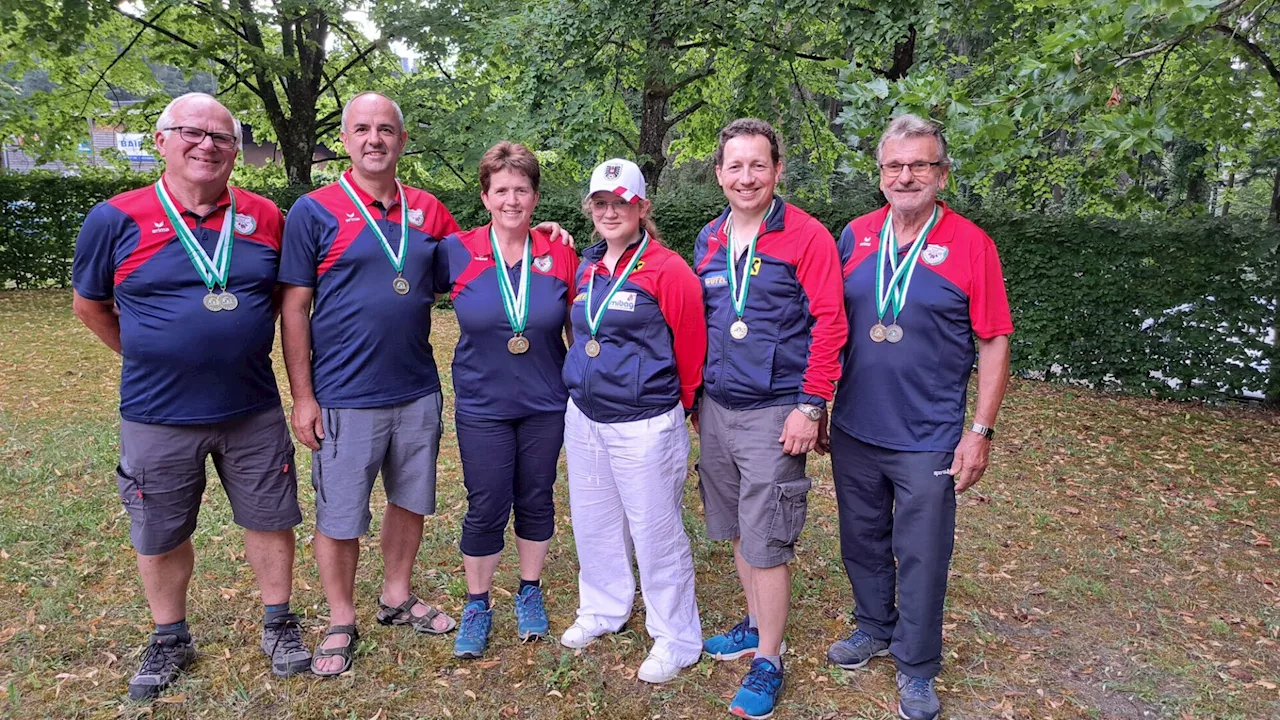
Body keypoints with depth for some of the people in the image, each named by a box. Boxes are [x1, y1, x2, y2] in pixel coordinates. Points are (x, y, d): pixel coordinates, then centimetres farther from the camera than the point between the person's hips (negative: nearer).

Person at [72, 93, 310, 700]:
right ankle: (170, 640, 35)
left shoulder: (266, 218, -2)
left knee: (270, 521, 11)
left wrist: (244, 349, 8)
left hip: (254, 411, 1)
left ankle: (278, 624, 31)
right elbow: (90, 306, 7)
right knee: (160, 538, 13)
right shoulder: (117, 219, -7)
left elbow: (285, 296, 13)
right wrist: (151, 359, 10)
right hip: (157, 417, -1)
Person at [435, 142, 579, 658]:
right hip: (482, 407, -1)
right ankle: (477, 606, 26)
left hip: (546, 406, 1)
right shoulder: (457, 253, -7)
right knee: (485, 509, 5)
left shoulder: (559, 256, -4)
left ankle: (530, 593, 34)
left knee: (536, 501, 14)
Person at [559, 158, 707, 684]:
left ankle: (676, 640, 22)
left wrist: (674, 405, 0)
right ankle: (603, 610, 42)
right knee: (593, 522, 20)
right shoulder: (586, 268, 8)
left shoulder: (667, 271, -13)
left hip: (644, 426, -7)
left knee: (655, 532, 3)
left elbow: (691, 349, -9)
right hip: (584, 419, 7)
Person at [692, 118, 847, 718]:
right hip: (716, 409, 6)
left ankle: (768, 661, 17)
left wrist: (810, 407, -16)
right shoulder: (709, 240, 9)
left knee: (766, 544, 0)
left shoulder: (806, 236, -9)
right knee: (738, 532, 18)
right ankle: (757, 624, 37)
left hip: (773, 414, -6)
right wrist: (694, 397, 15)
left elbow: (829, 323, -12)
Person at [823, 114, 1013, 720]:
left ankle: (917, 668, 28)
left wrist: (981, 431, -10)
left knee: (922, 556, 8)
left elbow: (994, 342, -6)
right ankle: (874, 629, 42)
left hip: (928, 439, -3)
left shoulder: (970, 244, -8)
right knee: (863, 542, 19)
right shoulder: (855, 236, 2)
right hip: (853, 430, 4)